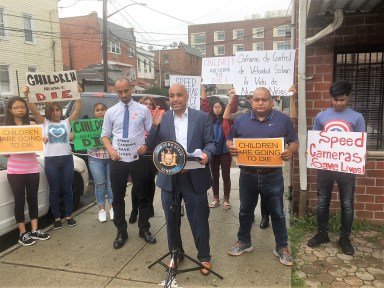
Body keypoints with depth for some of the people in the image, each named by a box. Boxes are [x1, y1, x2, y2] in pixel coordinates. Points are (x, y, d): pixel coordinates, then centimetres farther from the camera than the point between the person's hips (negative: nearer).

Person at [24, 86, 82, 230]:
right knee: (54, 191, 9)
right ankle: (57, 218, 21)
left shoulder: (67, 122, 6)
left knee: (67, 189, 10)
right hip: (51, 161, 0)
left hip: (67, 159, 1)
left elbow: (78, 110, -8)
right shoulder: (44, 123, 6)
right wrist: (27, 96, -22)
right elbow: (34, 110, -8)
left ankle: (68, 216, 24)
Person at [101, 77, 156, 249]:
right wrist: (110, 149, -10)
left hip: (138, 159, -1)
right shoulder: (110, 112, 4)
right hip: (117, 161, 1)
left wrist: (146, 145, -15)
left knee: (142, 196, 11)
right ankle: (121, 232, 28)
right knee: (118, 197, 10)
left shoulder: (143, 109, 1)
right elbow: (105, 135, 9)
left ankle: (144, 229, 29)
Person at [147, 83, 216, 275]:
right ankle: (176, 254, 37)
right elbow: (152, 146, 0)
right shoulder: (161, 118, 4)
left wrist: (207, 154, -23)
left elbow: (210, 143, -1)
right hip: (169, 178, 2)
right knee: (171, 220, 16)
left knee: (199, 220, 9)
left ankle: (204, 257, 29)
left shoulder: (202, 117, 0)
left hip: (195, 177, -2)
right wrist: (155, 126, -16)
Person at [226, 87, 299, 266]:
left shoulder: (283, 120, -1)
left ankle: (281, 247, 28)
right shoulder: (241, 120, 3)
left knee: (277, 213, 10)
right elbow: (229, 141, 9)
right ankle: (244, 241, 35)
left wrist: (290, 152, -20)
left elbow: (294, 142, 2)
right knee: (245, 211, 16)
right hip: (247, 175, 2)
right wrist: (230, 148, -14)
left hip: (272, 176, -1)